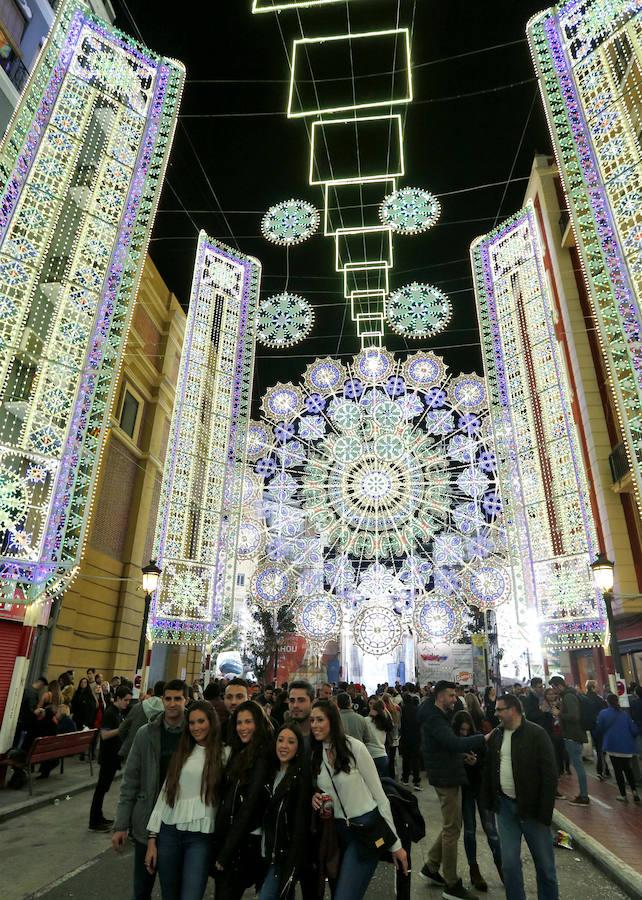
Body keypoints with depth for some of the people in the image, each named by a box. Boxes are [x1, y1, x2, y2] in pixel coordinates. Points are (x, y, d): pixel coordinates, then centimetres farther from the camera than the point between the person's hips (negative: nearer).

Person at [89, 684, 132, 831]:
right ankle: (94, 823, 8)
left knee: (104, 787, 16)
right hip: (108, 756, -9)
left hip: (114, 755, 9)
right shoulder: (110, 713, -18)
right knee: (102, 787, -1)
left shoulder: (122, 712, 8)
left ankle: (98, 817, 27)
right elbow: (104, 735, -24)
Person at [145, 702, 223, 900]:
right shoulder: (181, 752, 6)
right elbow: (165, 793, 6)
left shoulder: (224, 753, -4)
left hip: (201, 837, -3)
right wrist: (152, 837, 4)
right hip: (169, 832, 3)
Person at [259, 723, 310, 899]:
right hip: (269, 853, 6)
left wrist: (292, 867, -18)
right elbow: (266, 818, 12)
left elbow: (301, 824, -15)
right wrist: (265, 854, 8)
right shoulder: (271, 773, 7)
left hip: (286, 856, -6)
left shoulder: (301, 777, -13)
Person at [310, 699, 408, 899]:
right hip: (337, 831, 6)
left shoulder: (354, 747, -16)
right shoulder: (315, 755, 1)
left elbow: (379, 794, -10)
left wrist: (395, 843, -7)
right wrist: (315, 797, -8)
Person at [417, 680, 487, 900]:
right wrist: (484, 738, -32)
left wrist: (464, 754, 0)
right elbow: (455, 743, -33)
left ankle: (431, 866, 29)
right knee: (452, 828, 1)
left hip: (449, 776, 10)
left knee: (451, 825, 19)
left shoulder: (438, 715, 12)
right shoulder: (433, 719, -22)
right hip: (446, 777, -10)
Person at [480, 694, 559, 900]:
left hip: (532, 807, -4)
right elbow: (488, 770, 10)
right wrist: (488, 802, 5)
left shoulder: (536, 734, -12)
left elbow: (550, 774, -13)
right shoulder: (496, 735, 3)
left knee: (544, 863, 10)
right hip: (505, 806, 4)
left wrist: (545, 811, -15)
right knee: (509, 863, 7)